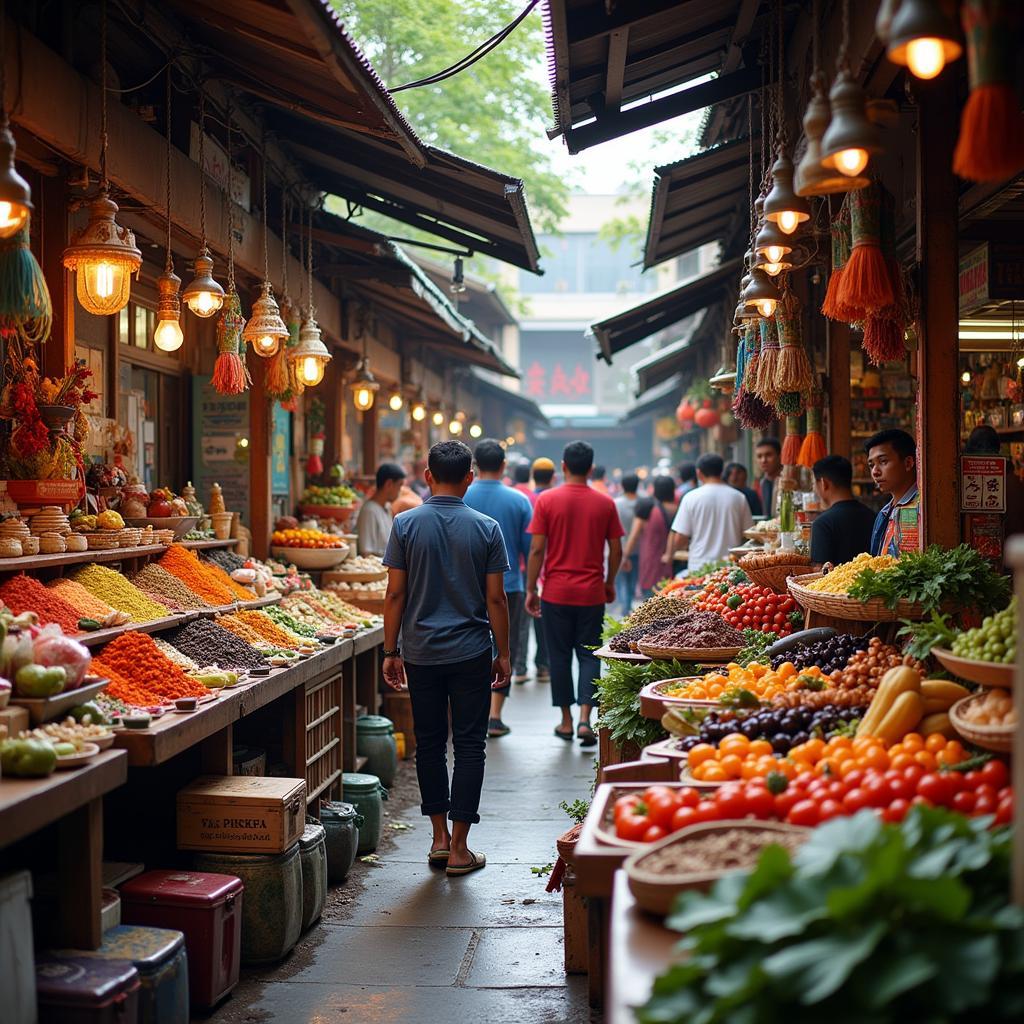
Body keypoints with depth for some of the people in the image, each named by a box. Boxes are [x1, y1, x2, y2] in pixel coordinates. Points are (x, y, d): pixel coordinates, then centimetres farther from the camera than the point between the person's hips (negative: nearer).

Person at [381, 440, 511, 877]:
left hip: (421, 652, 1)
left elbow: (395, 594, -3)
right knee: (469, 745, 5)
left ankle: (440, 837, 17)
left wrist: (391, 652, 5)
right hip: (471, 654, -1)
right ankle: (459, 849, 6)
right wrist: (503, 654, 7)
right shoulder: (486, 528, -4)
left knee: (429, 743, 13)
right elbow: (495, 598, -3)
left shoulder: (406, 524, -3)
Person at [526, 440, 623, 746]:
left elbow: (536, 550, -7)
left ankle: (566, 721, 16)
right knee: (589, 655, 7)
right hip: (592, 594, 1)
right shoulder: (605, 503, -1)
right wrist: (610, 584, 18)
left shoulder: (547, 500, -5)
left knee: (560, 656, 9)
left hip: (556, 592, -1)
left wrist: (531, 589, 2)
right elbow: (616, 551, 3)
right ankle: (585, 718, -6)